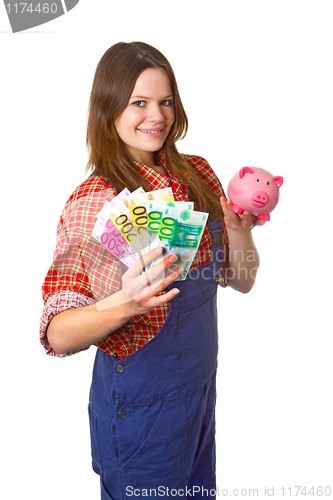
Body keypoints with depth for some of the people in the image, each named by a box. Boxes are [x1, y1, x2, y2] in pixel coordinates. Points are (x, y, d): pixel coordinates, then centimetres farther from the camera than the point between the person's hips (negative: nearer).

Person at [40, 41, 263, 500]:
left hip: (201, 387, 6)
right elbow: (57, 335, -20)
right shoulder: (91, 203, -19)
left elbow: (242, 280, 2)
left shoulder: (197, 174, -3)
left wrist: (239, 228, -18)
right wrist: (124, 303, -38)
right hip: (141, 404, -5)